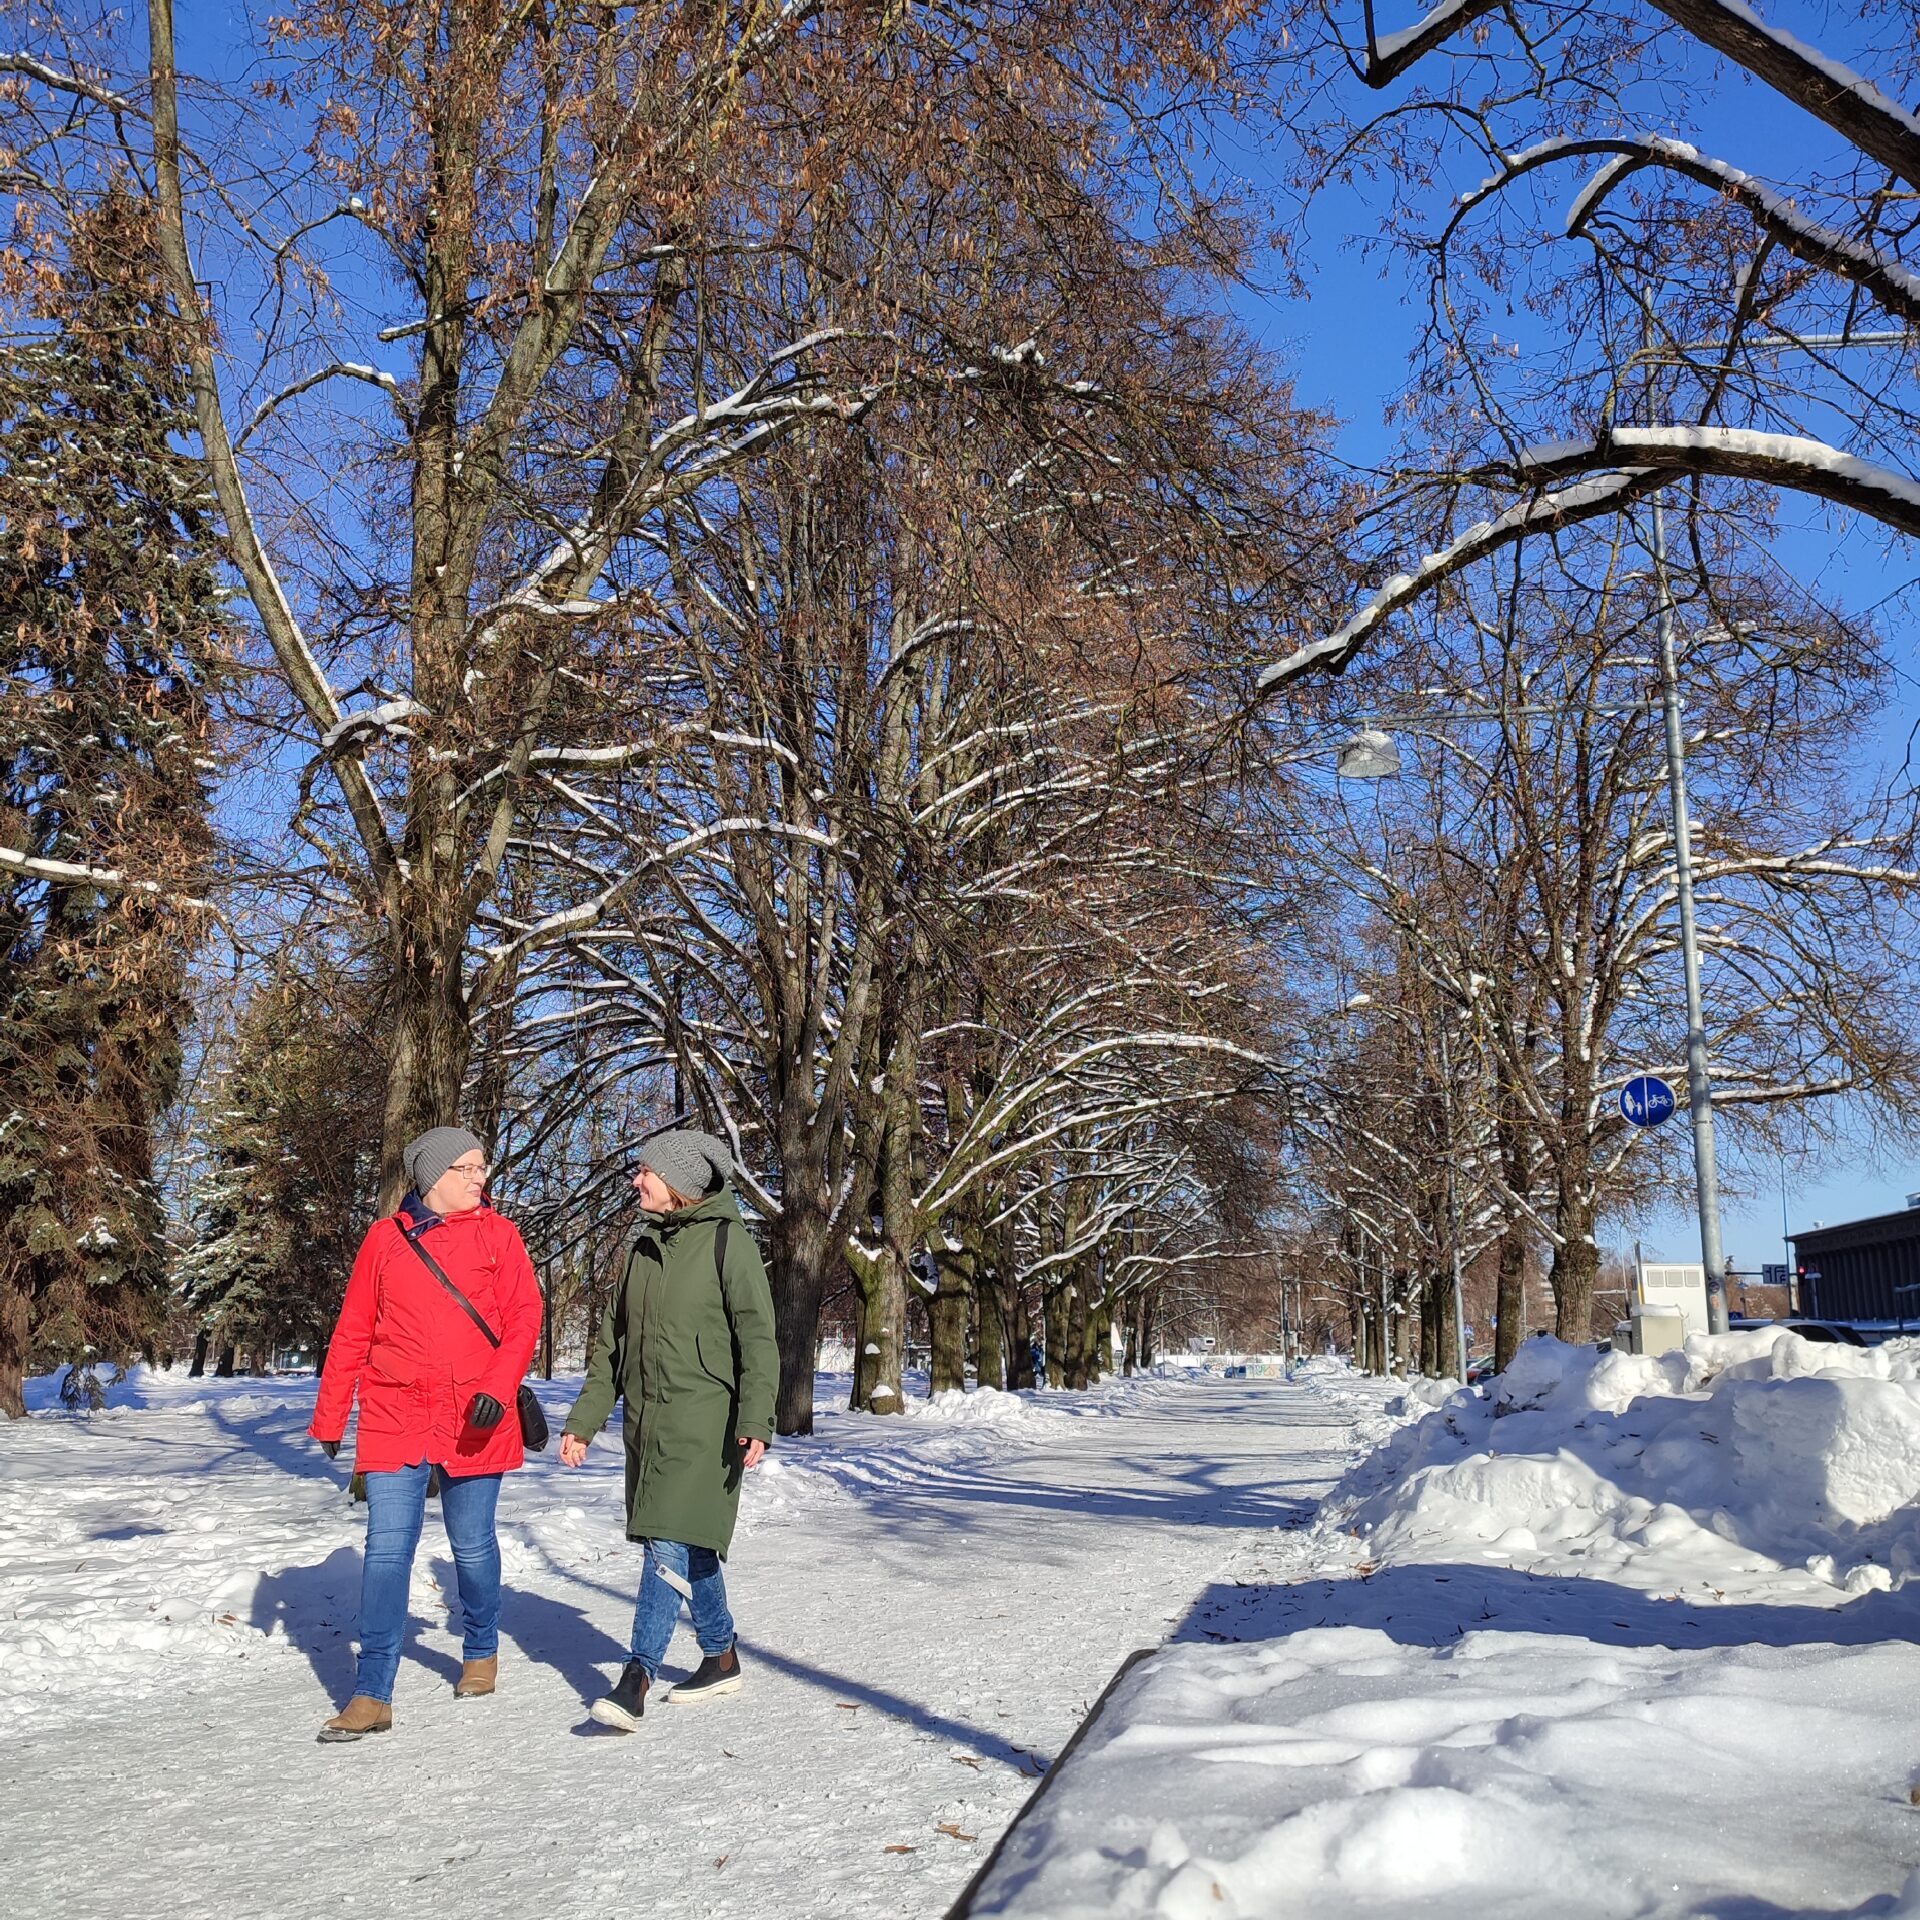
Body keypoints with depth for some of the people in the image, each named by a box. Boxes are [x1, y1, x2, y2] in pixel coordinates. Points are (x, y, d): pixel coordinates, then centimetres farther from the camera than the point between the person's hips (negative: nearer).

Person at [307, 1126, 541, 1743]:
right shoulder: (385, 1237, 5)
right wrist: (328, 1415, 10)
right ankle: (372, 1696, 3)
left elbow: (524, 1318, -2)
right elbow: (352, 1332, 10)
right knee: (387, 1549, -4)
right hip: (393, 1420, 1)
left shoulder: (497, 1234, 2)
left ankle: (481, 1653, 35)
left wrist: (499, 1388, -17)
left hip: (473, 1423, 0)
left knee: (472, 1545, 11)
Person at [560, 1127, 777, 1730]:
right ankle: (721, 1658, 27)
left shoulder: (727, 1240, -7)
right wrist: (583, 1421, 14)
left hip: (703, 1421, -7)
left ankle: (636, 1679, -10)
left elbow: (758, 1337, -12)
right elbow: (612, 1344, 18)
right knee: (690, 1550, 14)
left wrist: (755, 1421, -21)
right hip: (647, 1422, 7)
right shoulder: (645, 1248, 14)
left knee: (671, 1546, -12)